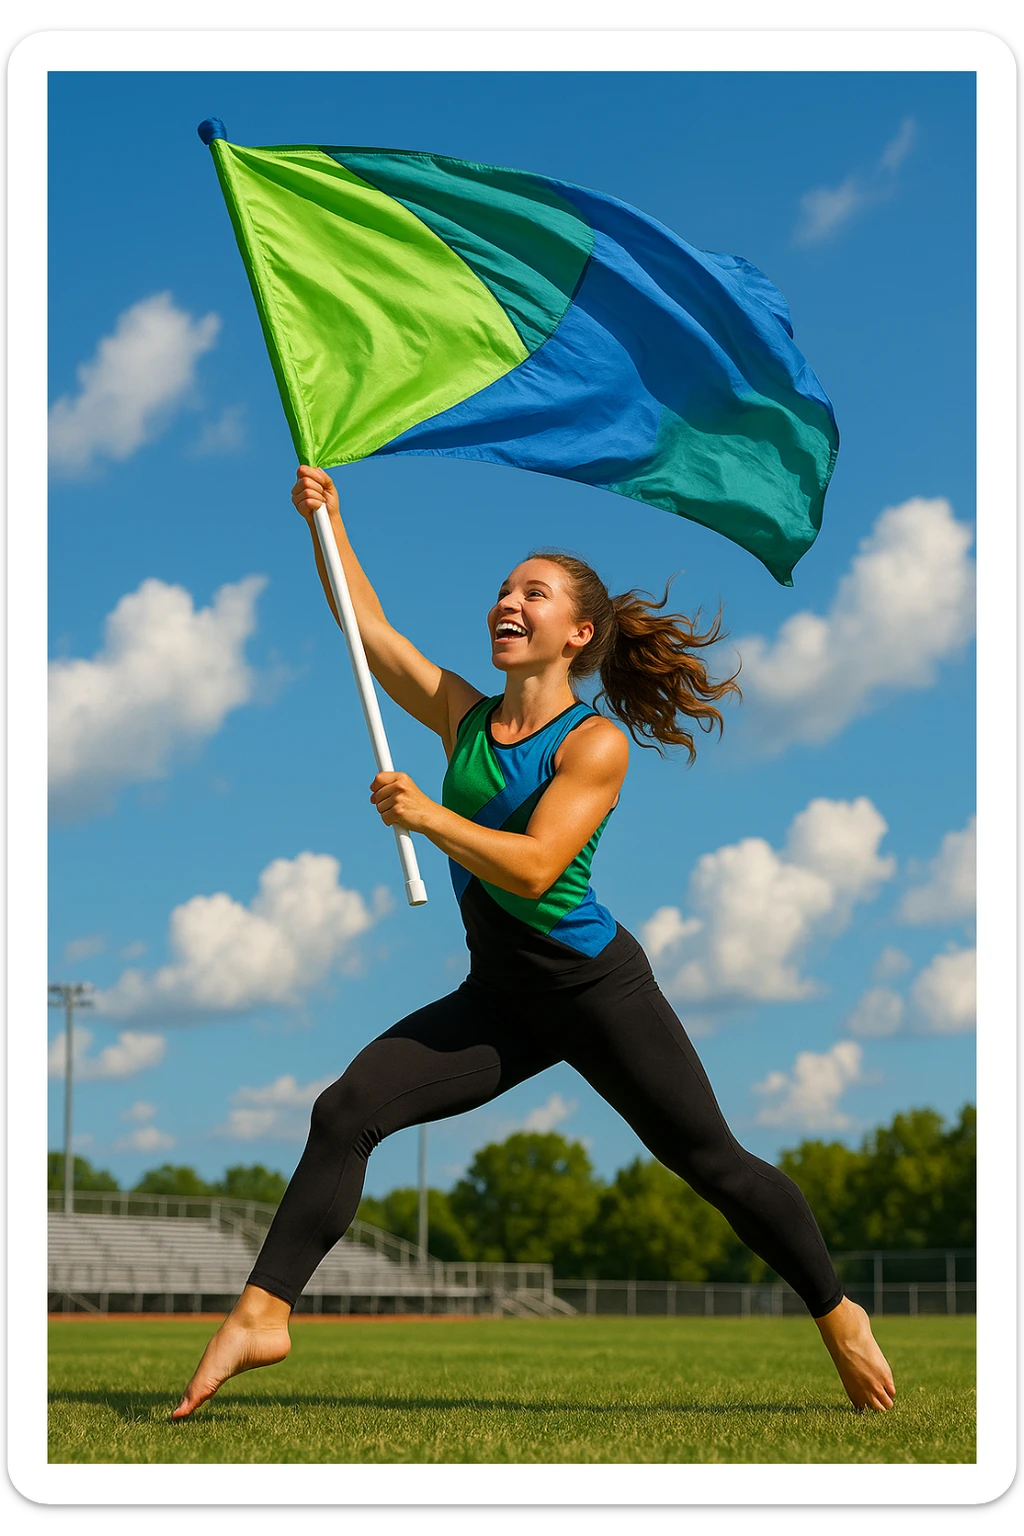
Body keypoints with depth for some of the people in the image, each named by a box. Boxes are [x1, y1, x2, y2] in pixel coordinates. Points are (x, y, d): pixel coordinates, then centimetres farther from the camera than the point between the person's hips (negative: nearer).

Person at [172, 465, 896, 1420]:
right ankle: (263, 1312, -9)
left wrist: (426, 815, -21)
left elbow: (532, 867, -23)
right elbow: (368, 629, 8)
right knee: (346, 1112, -9)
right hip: (499, 996, 6)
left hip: (594, 985, -6)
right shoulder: (464, 717, 7)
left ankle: (839, 1316, 21)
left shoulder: (595, 742, -11)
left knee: (713, 1163, 2)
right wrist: (325, 521, 3)